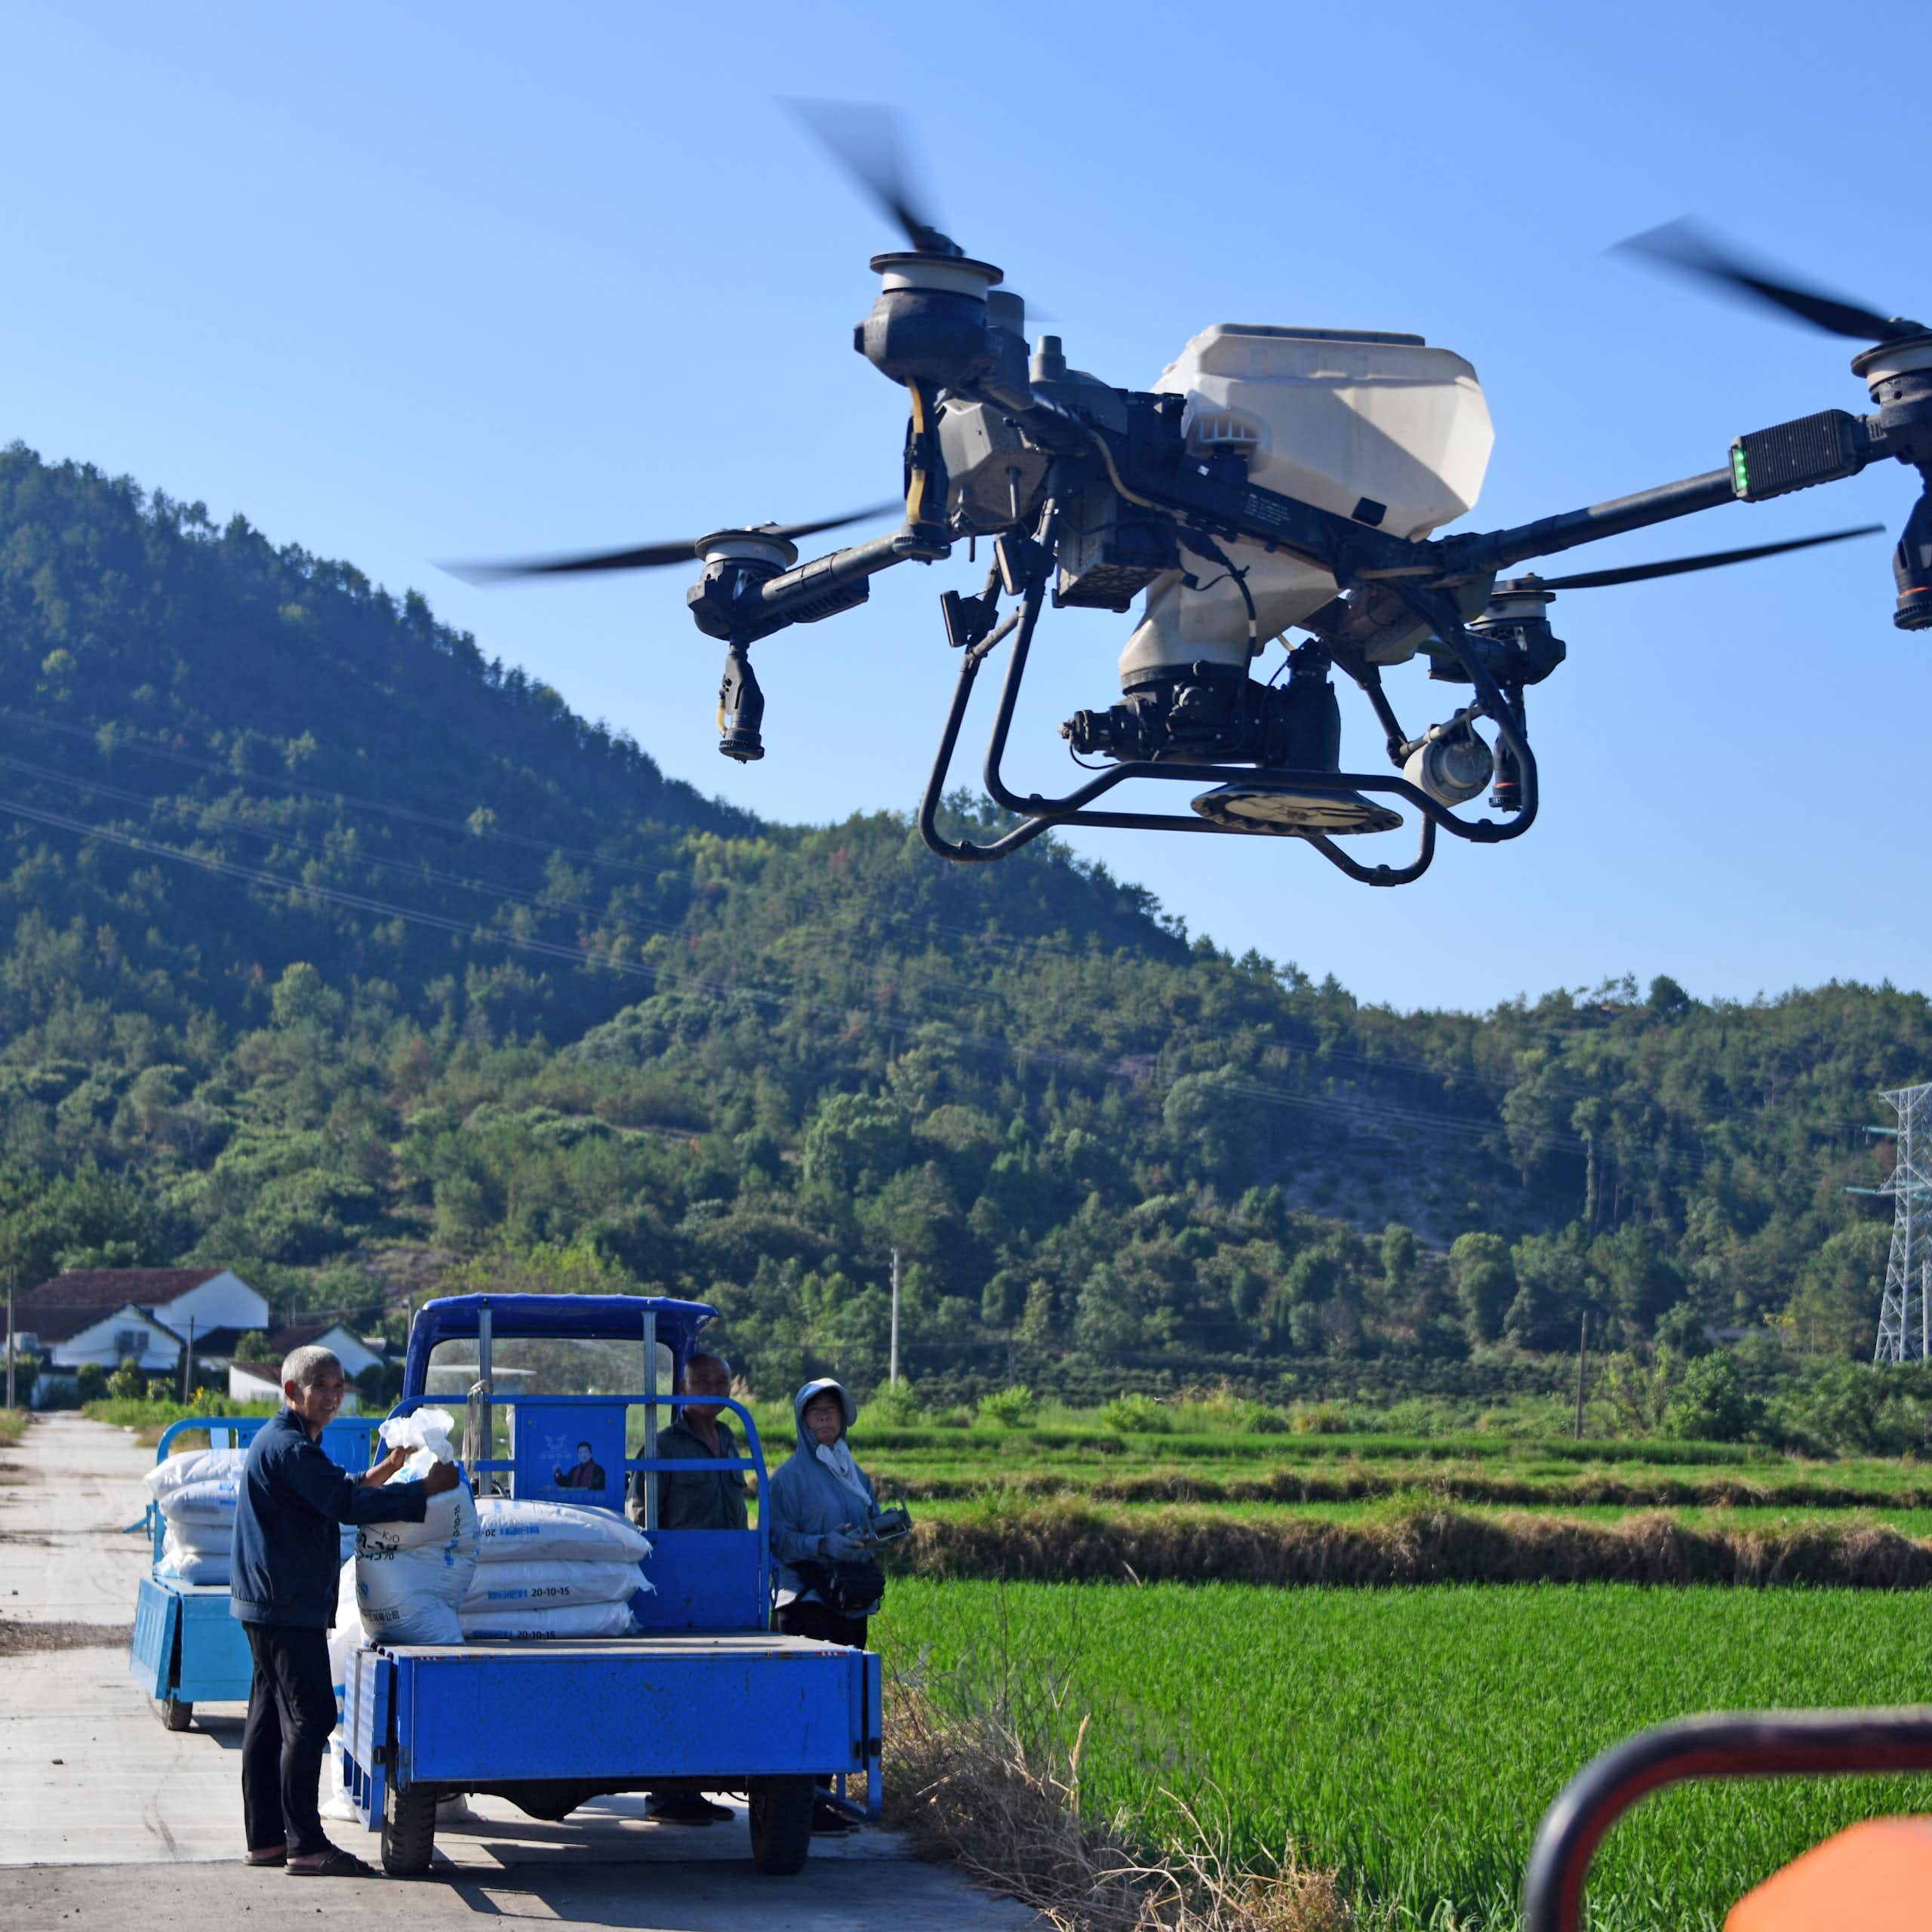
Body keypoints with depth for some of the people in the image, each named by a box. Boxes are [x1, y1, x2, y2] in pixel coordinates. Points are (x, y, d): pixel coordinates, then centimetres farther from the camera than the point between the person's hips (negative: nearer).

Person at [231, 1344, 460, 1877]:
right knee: (310, 1717, -10)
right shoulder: (288, 1447, -16)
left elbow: (331, 1495, 29)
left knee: (270, 1717, 13)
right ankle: (306, 1846, -11)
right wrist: (425, 1490, -19)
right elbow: (346, 1504, -23)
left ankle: (265, 1838, 18)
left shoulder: (283, 1441, 18)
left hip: (268, 1603, 11)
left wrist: (384, 1471, 20)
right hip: (288, 1604, -11)